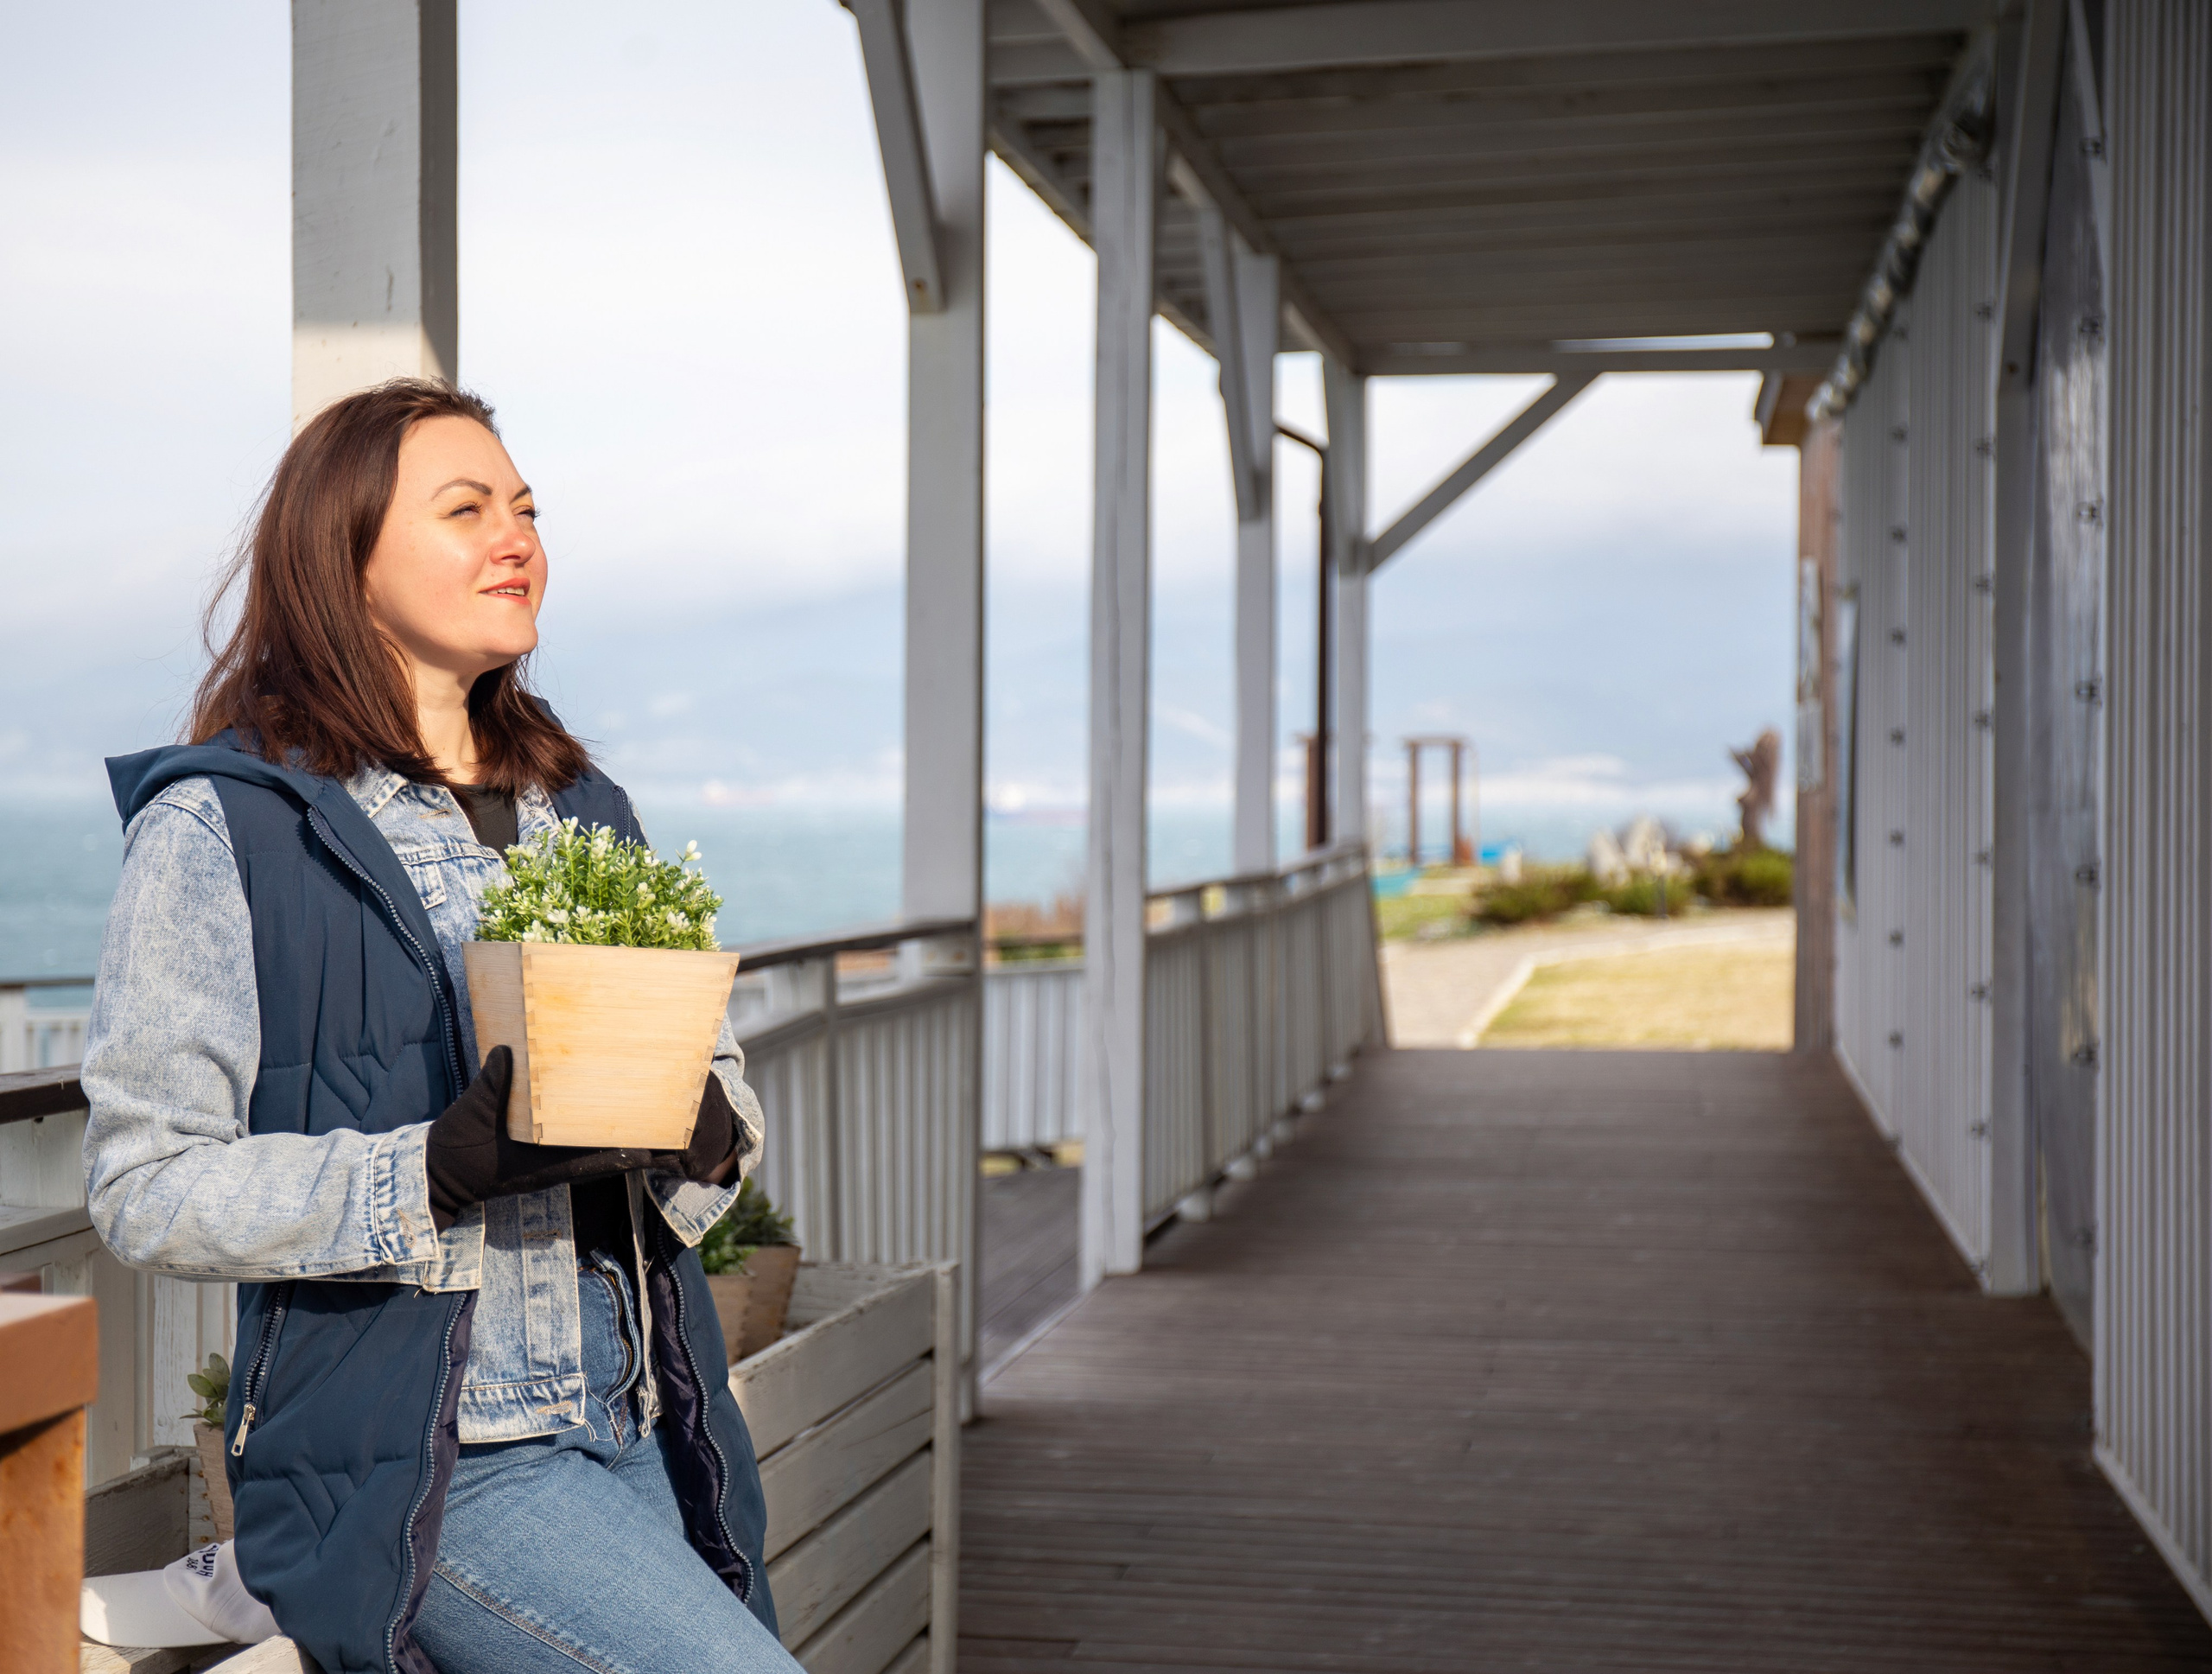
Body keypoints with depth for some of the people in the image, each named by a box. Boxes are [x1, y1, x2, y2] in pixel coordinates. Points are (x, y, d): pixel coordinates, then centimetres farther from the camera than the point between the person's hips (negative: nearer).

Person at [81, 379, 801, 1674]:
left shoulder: (583, 813, 14)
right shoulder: (219, 826, -5)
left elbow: (722, 1070, 17)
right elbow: (147, 1186, -9)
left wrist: (710, 1130, -7)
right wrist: (439, 1171, -21)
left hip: (637, 1436, 6)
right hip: (409, 1466, -6)